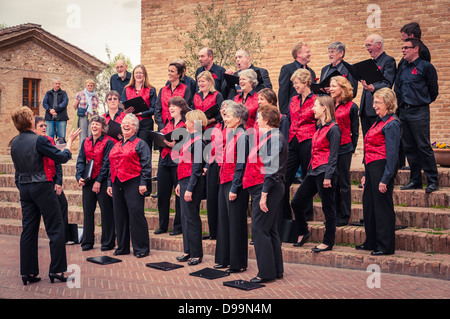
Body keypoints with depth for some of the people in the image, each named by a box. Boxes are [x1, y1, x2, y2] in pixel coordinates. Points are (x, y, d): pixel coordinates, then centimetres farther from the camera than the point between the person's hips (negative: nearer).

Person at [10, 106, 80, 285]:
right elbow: (61, 158, -10)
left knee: (28, 230, 9)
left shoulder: (14, 143, 7)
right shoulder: (39, 140, -15)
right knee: (55, 229, 1)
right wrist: (70, 141, 4)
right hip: (42, 188, -7)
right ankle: (56, 270, 2)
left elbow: (17, 169, 16)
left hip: (24, 188, 7)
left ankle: (28, 273, 11)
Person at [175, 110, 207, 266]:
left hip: (192, 182, -10)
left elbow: (196, 167, -18)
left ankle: (196, 254, 5)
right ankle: (188, 251, 21)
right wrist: (180, 184, 20)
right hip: (184, 181, 10)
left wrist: (190, 189, -20)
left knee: (191, 217, -3)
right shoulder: (190, 138, 14)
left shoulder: (198, 141, -15)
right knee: (185, 217, 13)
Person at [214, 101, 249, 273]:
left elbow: (240, 164, -17)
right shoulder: (229, 134, 13)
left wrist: (234, 188, -18)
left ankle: (238, 263, 7)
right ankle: (225, 259, 24)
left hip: (235, 185, -9)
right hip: (225, 182, 9)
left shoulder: (241, 136, -14)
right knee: (224, 221, 14)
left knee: (236, 223, -2)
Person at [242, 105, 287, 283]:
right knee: (270, 230, 13)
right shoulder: (267, 136, 17)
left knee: (259, 229, -7)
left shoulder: (273, 137, -13)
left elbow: (271, 168, -20)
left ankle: (266, 272, -1)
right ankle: (276, 270, 19)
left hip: (268, 188, -10)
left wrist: (264, 193, -22)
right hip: (262, 188, 10)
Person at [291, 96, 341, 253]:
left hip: (324, 172, -9)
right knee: (296, 201, 10)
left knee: (328, 208, 1)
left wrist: (328, 176, -18)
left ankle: (328, 242, 11)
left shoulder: (333, 129, -11)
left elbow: (333, 155, -15)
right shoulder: (319, 127, 16)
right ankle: (303, 232, 26)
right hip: (313, 171, 10)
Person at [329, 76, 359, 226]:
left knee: (343, 183, 3)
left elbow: (355, 132, 1)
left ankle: (344, 217, 11)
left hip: (344, 148, -5)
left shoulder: (351, 107, -3)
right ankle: (333, 215, 19)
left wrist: (352, 149, 0)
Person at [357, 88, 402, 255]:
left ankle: (385, 246, 7)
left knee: (382, 207, -3)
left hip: (382, 168, -10)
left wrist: (385, 179, -19)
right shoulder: (379, 122, 17)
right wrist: (366, 174, 19)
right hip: (371, 168, 10)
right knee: (368, 204, 14)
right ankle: (371, 242, 27)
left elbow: (392, 154, -17)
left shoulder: (392, 124, -12)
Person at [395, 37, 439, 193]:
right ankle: (415, 180, 17)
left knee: (424, 146, -7)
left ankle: (432, 181, -1)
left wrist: (423, 102, 9)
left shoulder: (426, 67, -5)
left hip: (419, 112, -7)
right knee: (409, 147, 8)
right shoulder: (403, 68, 14)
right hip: (404, 112, 7)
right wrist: (401, 104, 14)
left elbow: (433, 90, 0)